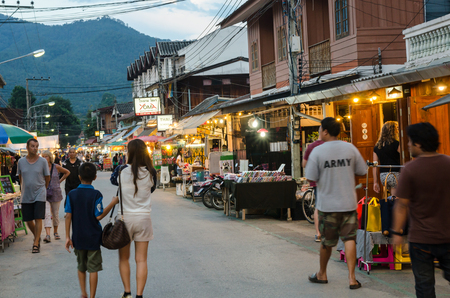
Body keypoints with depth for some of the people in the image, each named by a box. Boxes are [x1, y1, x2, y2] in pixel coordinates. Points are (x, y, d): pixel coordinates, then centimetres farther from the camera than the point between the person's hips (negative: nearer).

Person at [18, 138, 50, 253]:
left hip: (39, 195, -2)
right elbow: (20, 177, 16)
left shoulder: (42, 161, -3)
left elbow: (47, 178, 7)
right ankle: (37, 237, 32)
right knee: (28, 220, 7)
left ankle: (36, 244, -3)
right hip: (26, 196, 3)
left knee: (38, 219, -8)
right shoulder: (21, 162, 2)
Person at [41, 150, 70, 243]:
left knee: (55, 215, 11)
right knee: (47, 214, -14)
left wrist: (60, 181, 8)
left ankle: (55, 232, 30)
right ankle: (47, 235, -22)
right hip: (44, 194, -1)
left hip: (56, 194, 1)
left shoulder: (56, 167, 0)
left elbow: (67, 172, 15)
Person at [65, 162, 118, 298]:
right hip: (93, 237, -3)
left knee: (81, 267, 21)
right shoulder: (96, 195, -11)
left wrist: (67, 237, 0)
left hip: (78, 237, 3)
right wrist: (112, 203, -5)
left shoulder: (72, 194, -3)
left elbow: (68, 216, -4)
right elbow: (99, 216, -14)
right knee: (93, 269, 5)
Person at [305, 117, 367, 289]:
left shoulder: (317, 151, -10)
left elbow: (311, 179, -9)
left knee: (326, 242, 12)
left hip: (327, 205, -2)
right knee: (349, 239, 4)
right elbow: (362, 171, 8)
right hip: (349, 203, 2)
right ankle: (352, 278, -1)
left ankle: (322, 274, 30)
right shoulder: (350, 148, 0)